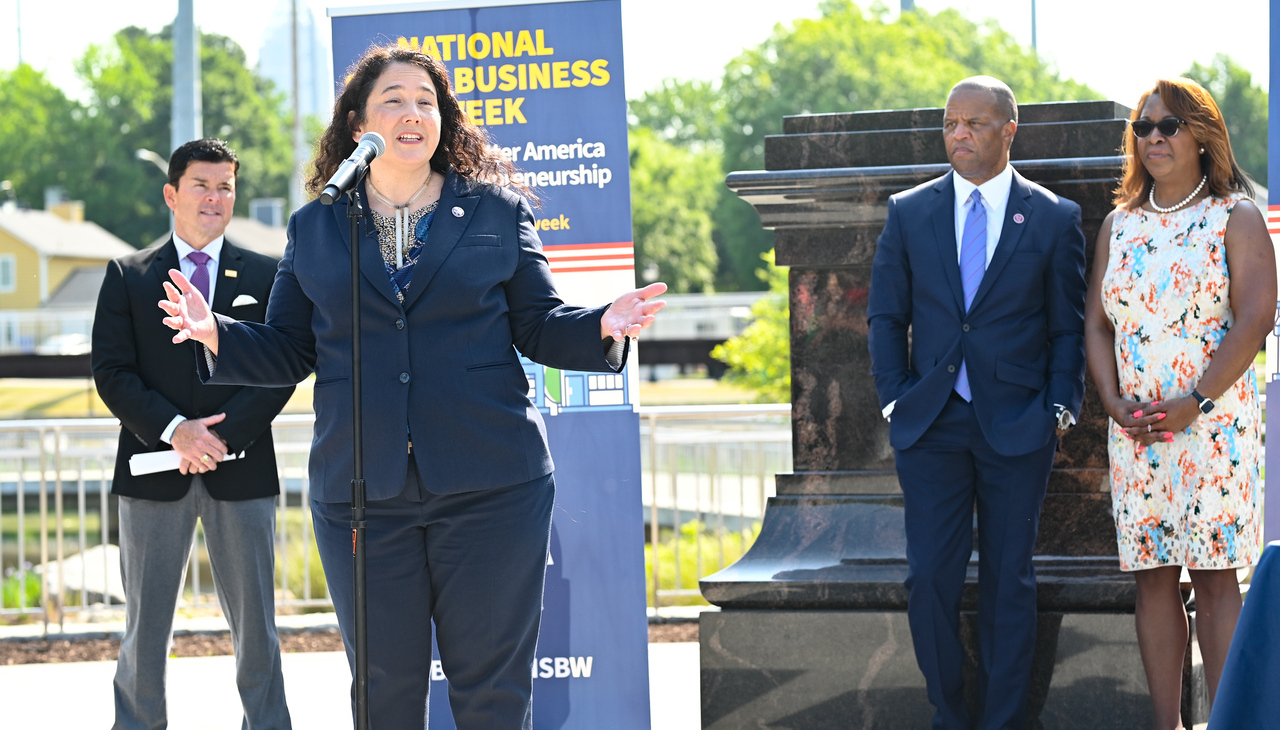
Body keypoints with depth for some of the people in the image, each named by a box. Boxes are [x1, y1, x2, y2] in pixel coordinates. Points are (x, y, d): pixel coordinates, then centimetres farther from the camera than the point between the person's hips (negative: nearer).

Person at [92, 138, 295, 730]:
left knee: (256, 627, 2)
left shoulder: (265, 276, 9)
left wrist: (223, 435, -12)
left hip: (241, 469, 0)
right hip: (153, 470, 0)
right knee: (145, 630, 4)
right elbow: (112, 372, 0)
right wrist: (174, 431, -14)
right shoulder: (127, 276, 8)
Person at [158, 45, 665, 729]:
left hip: (489, 491, -1)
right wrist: (217, 336, -7)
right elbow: (288, 351, 11)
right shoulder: (314, 229, 10)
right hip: (362, 498, 1)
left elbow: (539, 326, 6)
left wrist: (602, 329, -13)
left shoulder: (497, 212, 7)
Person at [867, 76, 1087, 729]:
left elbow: (1068, 327, 4)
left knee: (1009, 582, 4)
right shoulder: (908, 213, 7)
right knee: (929, 578, -3)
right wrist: (895, 399, 1)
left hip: (1017, 427, -1)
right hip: (930, 425, 1)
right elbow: (886, 316, 10)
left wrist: (1058, 410, -5)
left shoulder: (1054, 219, 2)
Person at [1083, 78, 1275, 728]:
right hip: (1134, 426, 4)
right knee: (1151, 574, 3)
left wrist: (1194, 402, -16)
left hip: (1213, 421, -4)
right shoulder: (1119, 224, 14)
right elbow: (1096, 324, 13)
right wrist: (1115, 402, -4)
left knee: (1214, 574, -8)